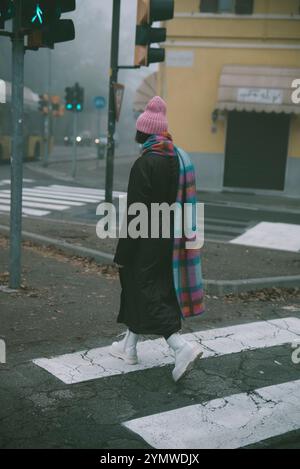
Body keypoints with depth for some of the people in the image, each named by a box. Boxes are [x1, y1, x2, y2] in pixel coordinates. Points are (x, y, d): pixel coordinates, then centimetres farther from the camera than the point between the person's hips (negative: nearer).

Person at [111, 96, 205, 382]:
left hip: (146, 243, -8)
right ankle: (129, 347, 31)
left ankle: (183, 347, -10)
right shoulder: (180, 158, 5)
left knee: (147, 294, 0)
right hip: (170, 240, 8)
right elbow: (181, 202, 10)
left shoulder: (144, 164, -19)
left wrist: (122, 254, -11)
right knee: (136, 286, 20)